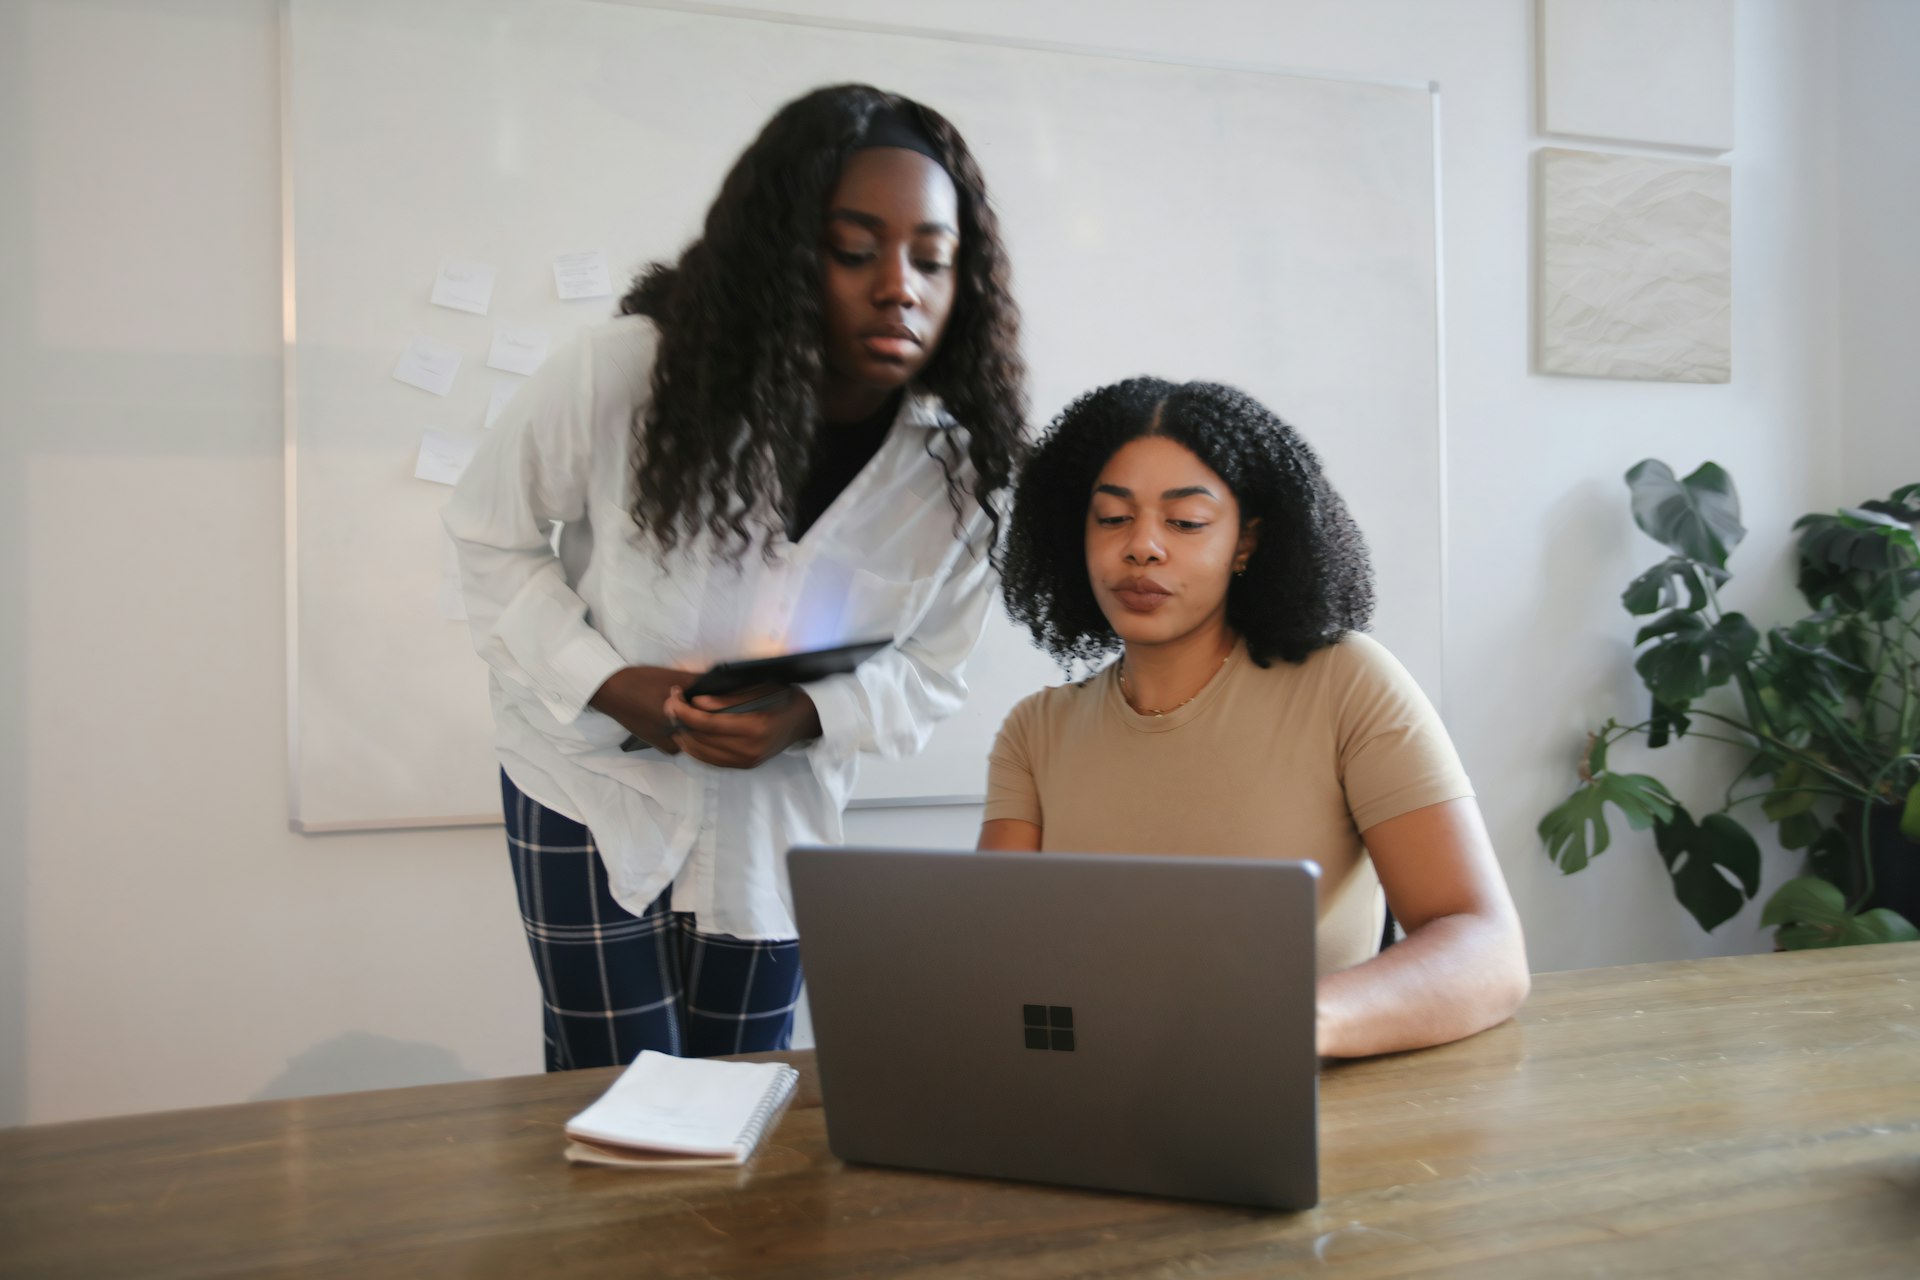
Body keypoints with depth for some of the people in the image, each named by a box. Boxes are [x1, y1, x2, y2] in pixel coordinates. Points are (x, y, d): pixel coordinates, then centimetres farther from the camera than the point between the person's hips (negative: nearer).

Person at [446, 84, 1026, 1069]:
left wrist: (805, 719, -25)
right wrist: (604, 684, -21)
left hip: (775, 809, 3)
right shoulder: (627, 375, -24)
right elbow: (492, 533, -8)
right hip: (593, 779, -2)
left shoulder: (957, 470, -16)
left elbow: (929, 671, -5)